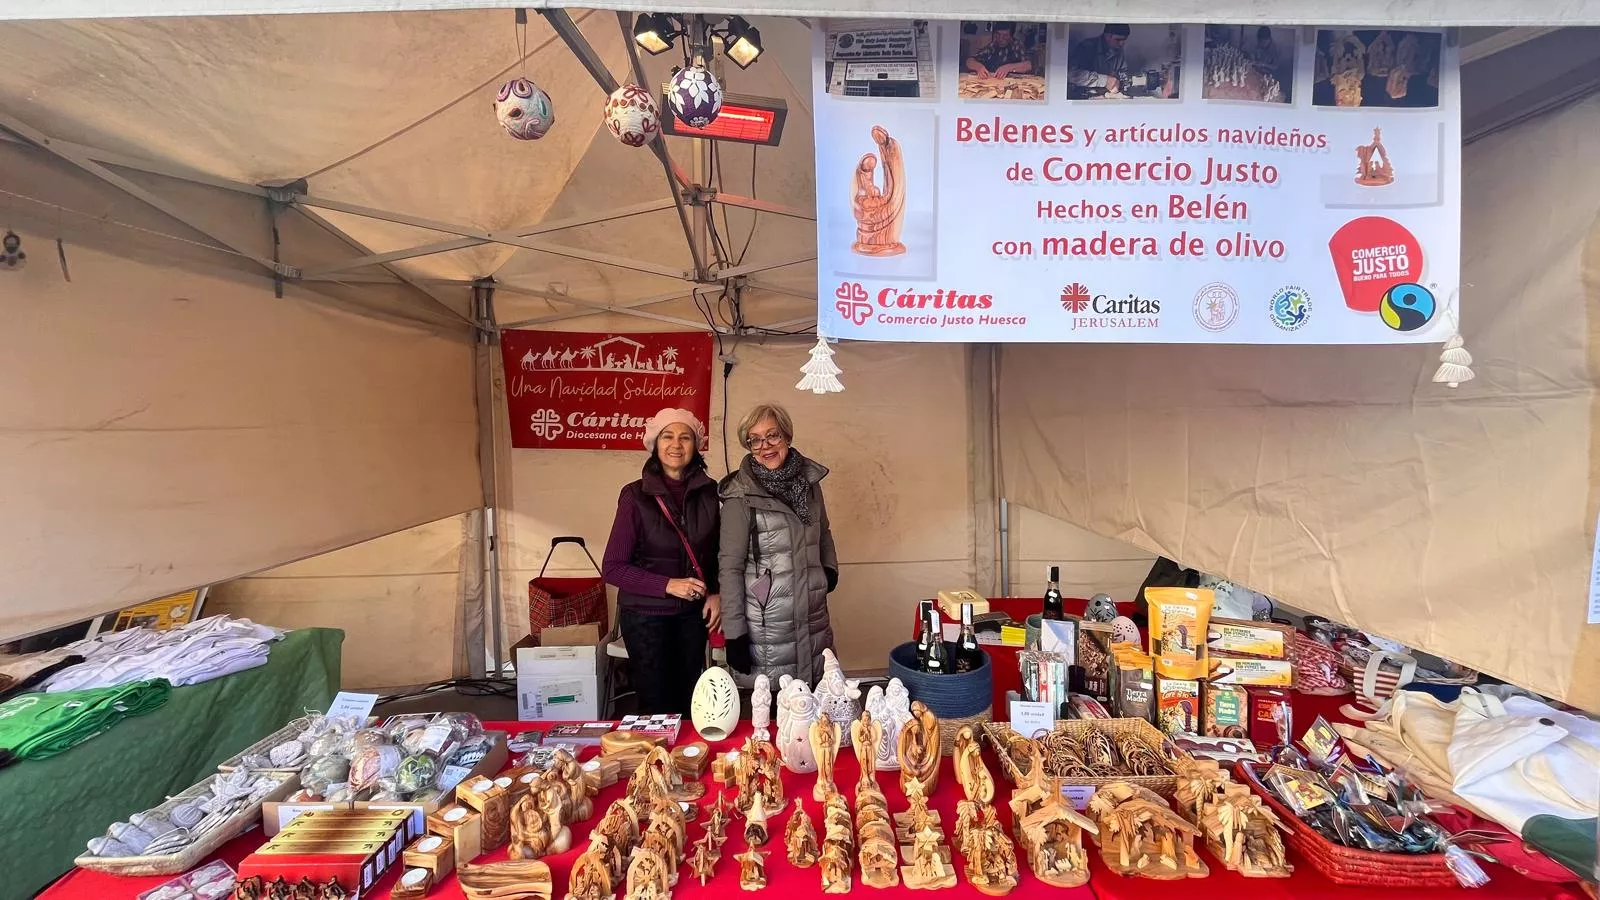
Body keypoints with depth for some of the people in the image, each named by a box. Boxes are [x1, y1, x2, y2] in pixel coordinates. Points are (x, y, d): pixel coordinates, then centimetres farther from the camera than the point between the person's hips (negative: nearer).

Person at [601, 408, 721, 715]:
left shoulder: (709, 492, -3)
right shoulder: (636, 495, -11)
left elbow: (719, 551, 10)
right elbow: (613, 568, -11)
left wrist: (716, 594, -4)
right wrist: (668, 585, -19)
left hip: (693, 614, 3)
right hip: (646, 614, -3)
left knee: (689, 702, 13)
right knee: (656, 704, 7)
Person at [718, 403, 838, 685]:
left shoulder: (809, 481, 4)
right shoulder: (741, 497, -11)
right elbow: (730, 568, -9)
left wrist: (830, 567, 6)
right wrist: (734, 633, -10)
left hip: (814, 617, 5)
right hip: (766, 624, -5)